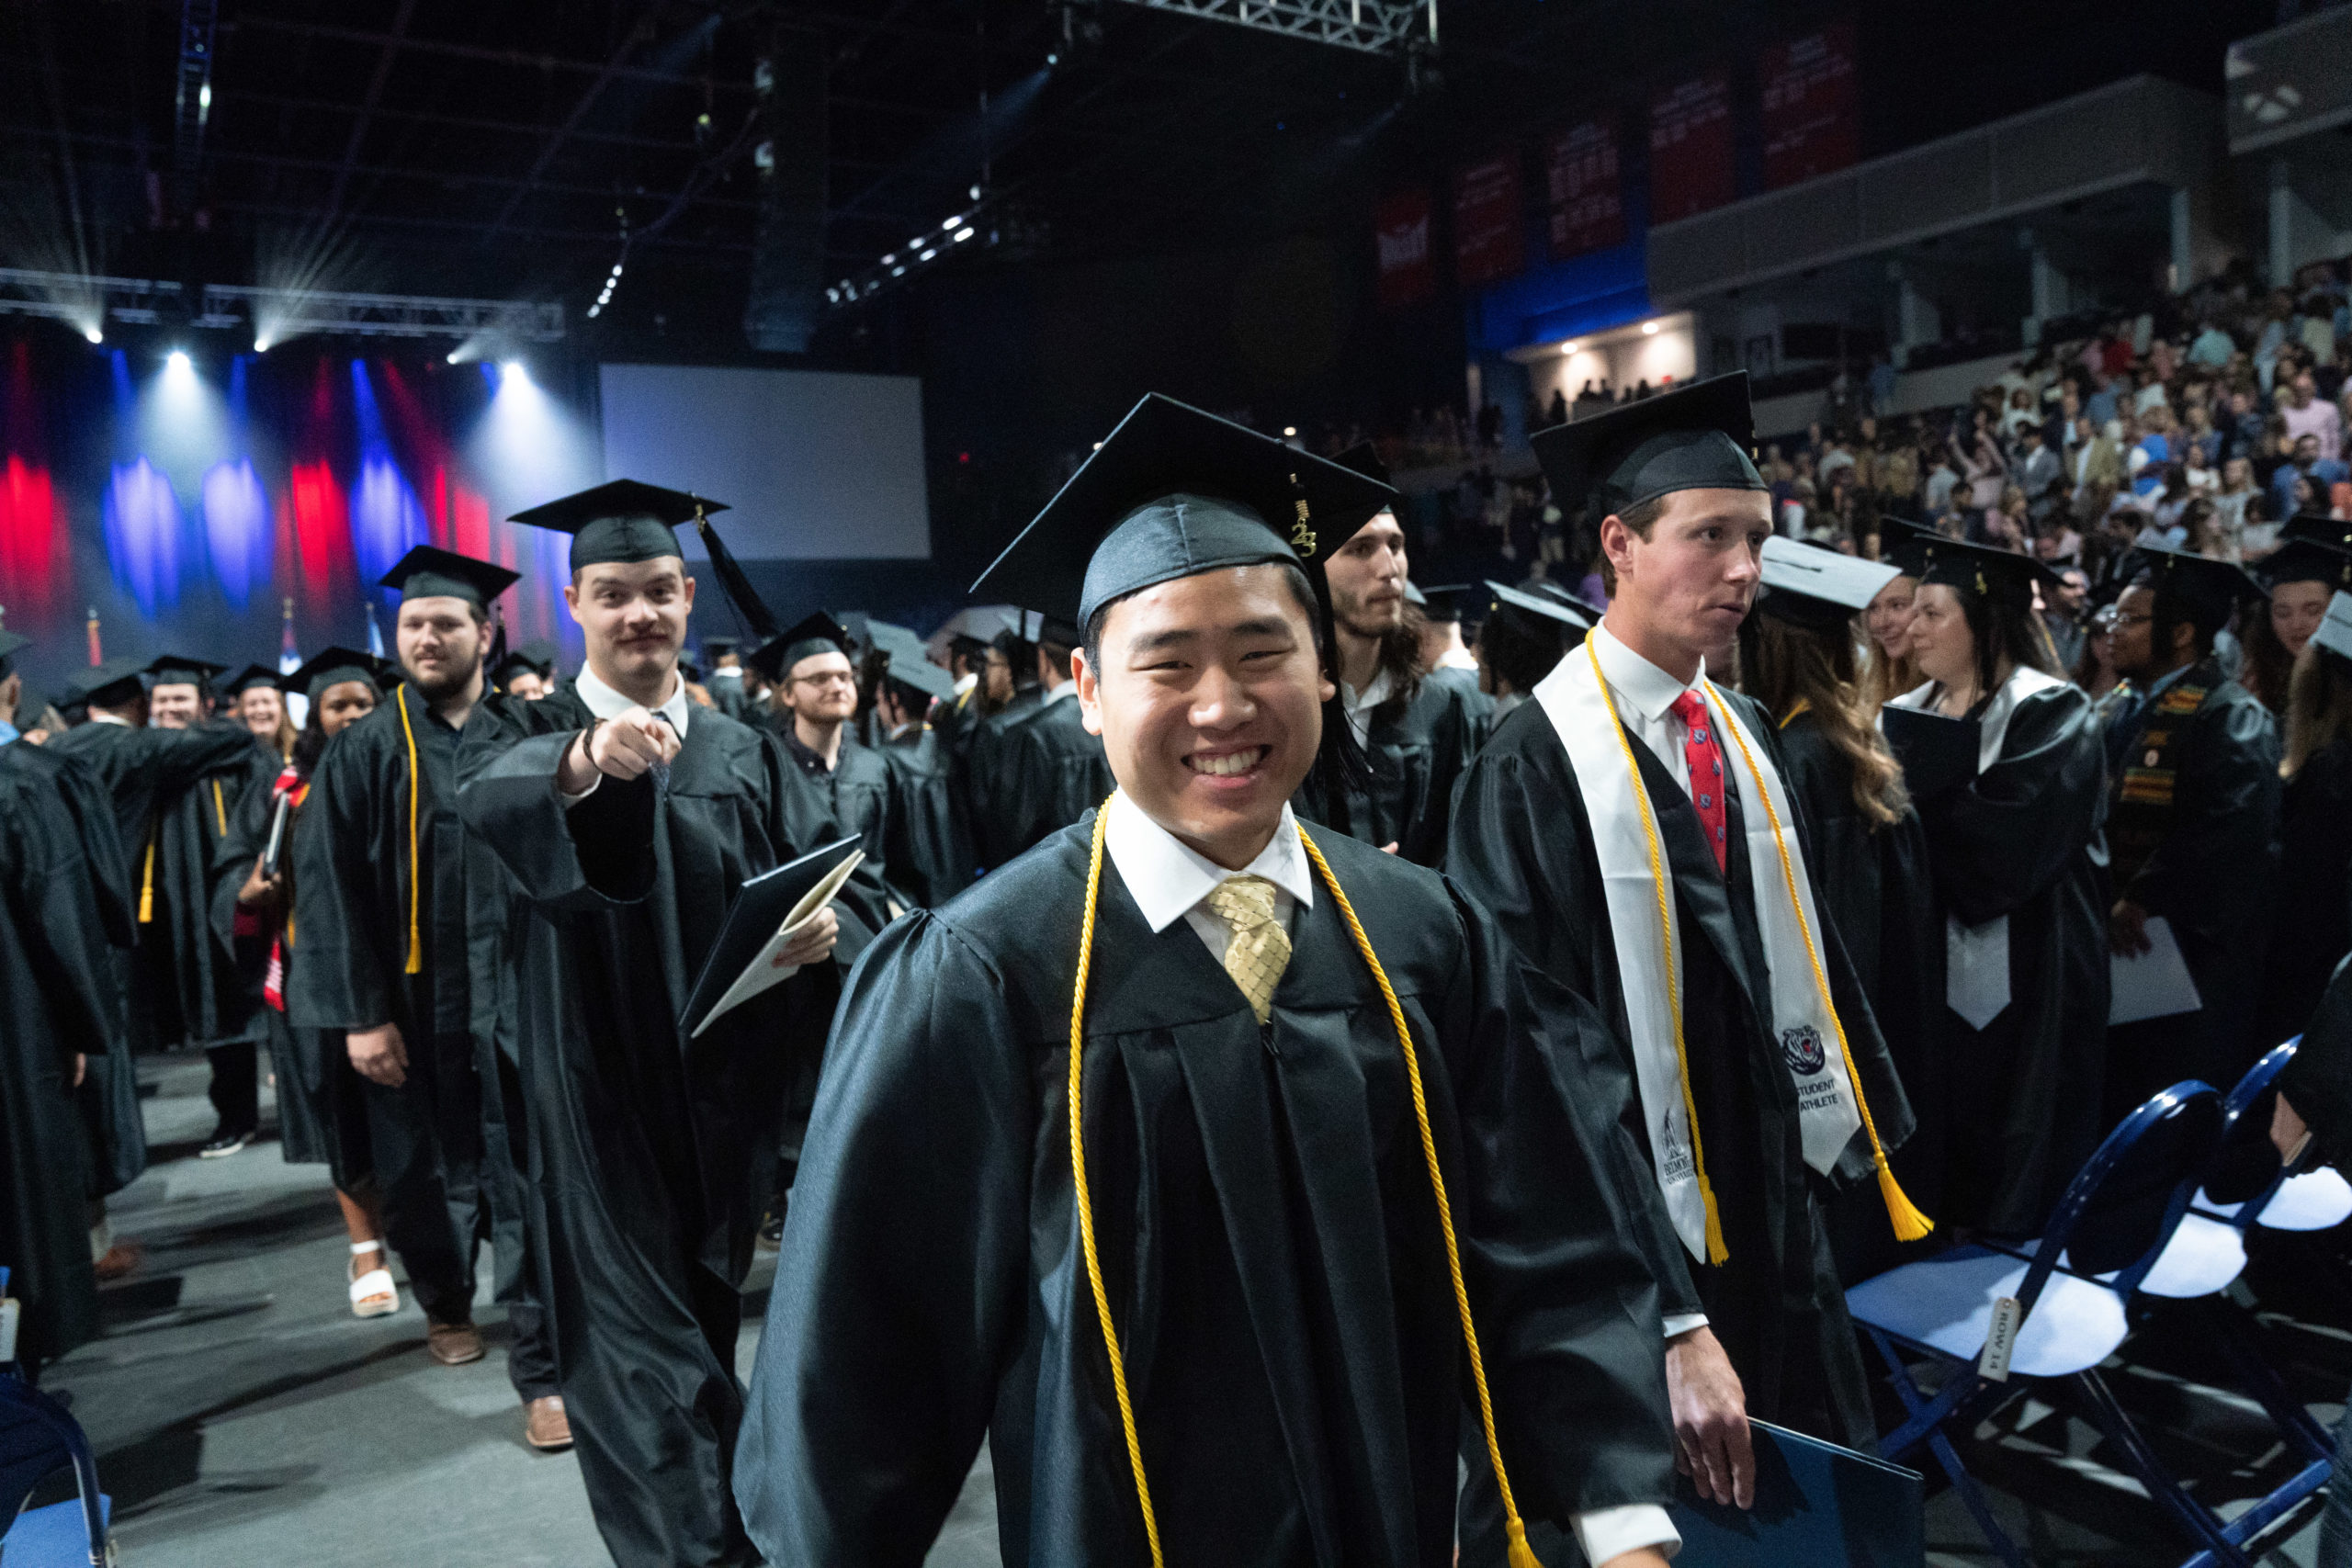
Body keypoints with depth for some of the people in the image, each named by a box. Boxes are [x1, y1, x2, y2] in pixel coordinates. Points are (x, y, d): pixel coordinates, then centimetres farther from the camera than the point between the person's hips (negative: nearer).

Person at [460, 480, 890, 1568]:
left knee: (705, 1332, 19)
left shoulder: (747, 754, 9)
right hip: (596, 1098, -4)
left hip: (725, 1098, 4)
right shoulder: (521, 734, -1)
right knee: (643, 1359, -6)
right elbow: (490, 801, -26)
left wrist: (829, 925, -25)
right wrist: (583, 761, -48)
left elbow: (840, 874, -1)